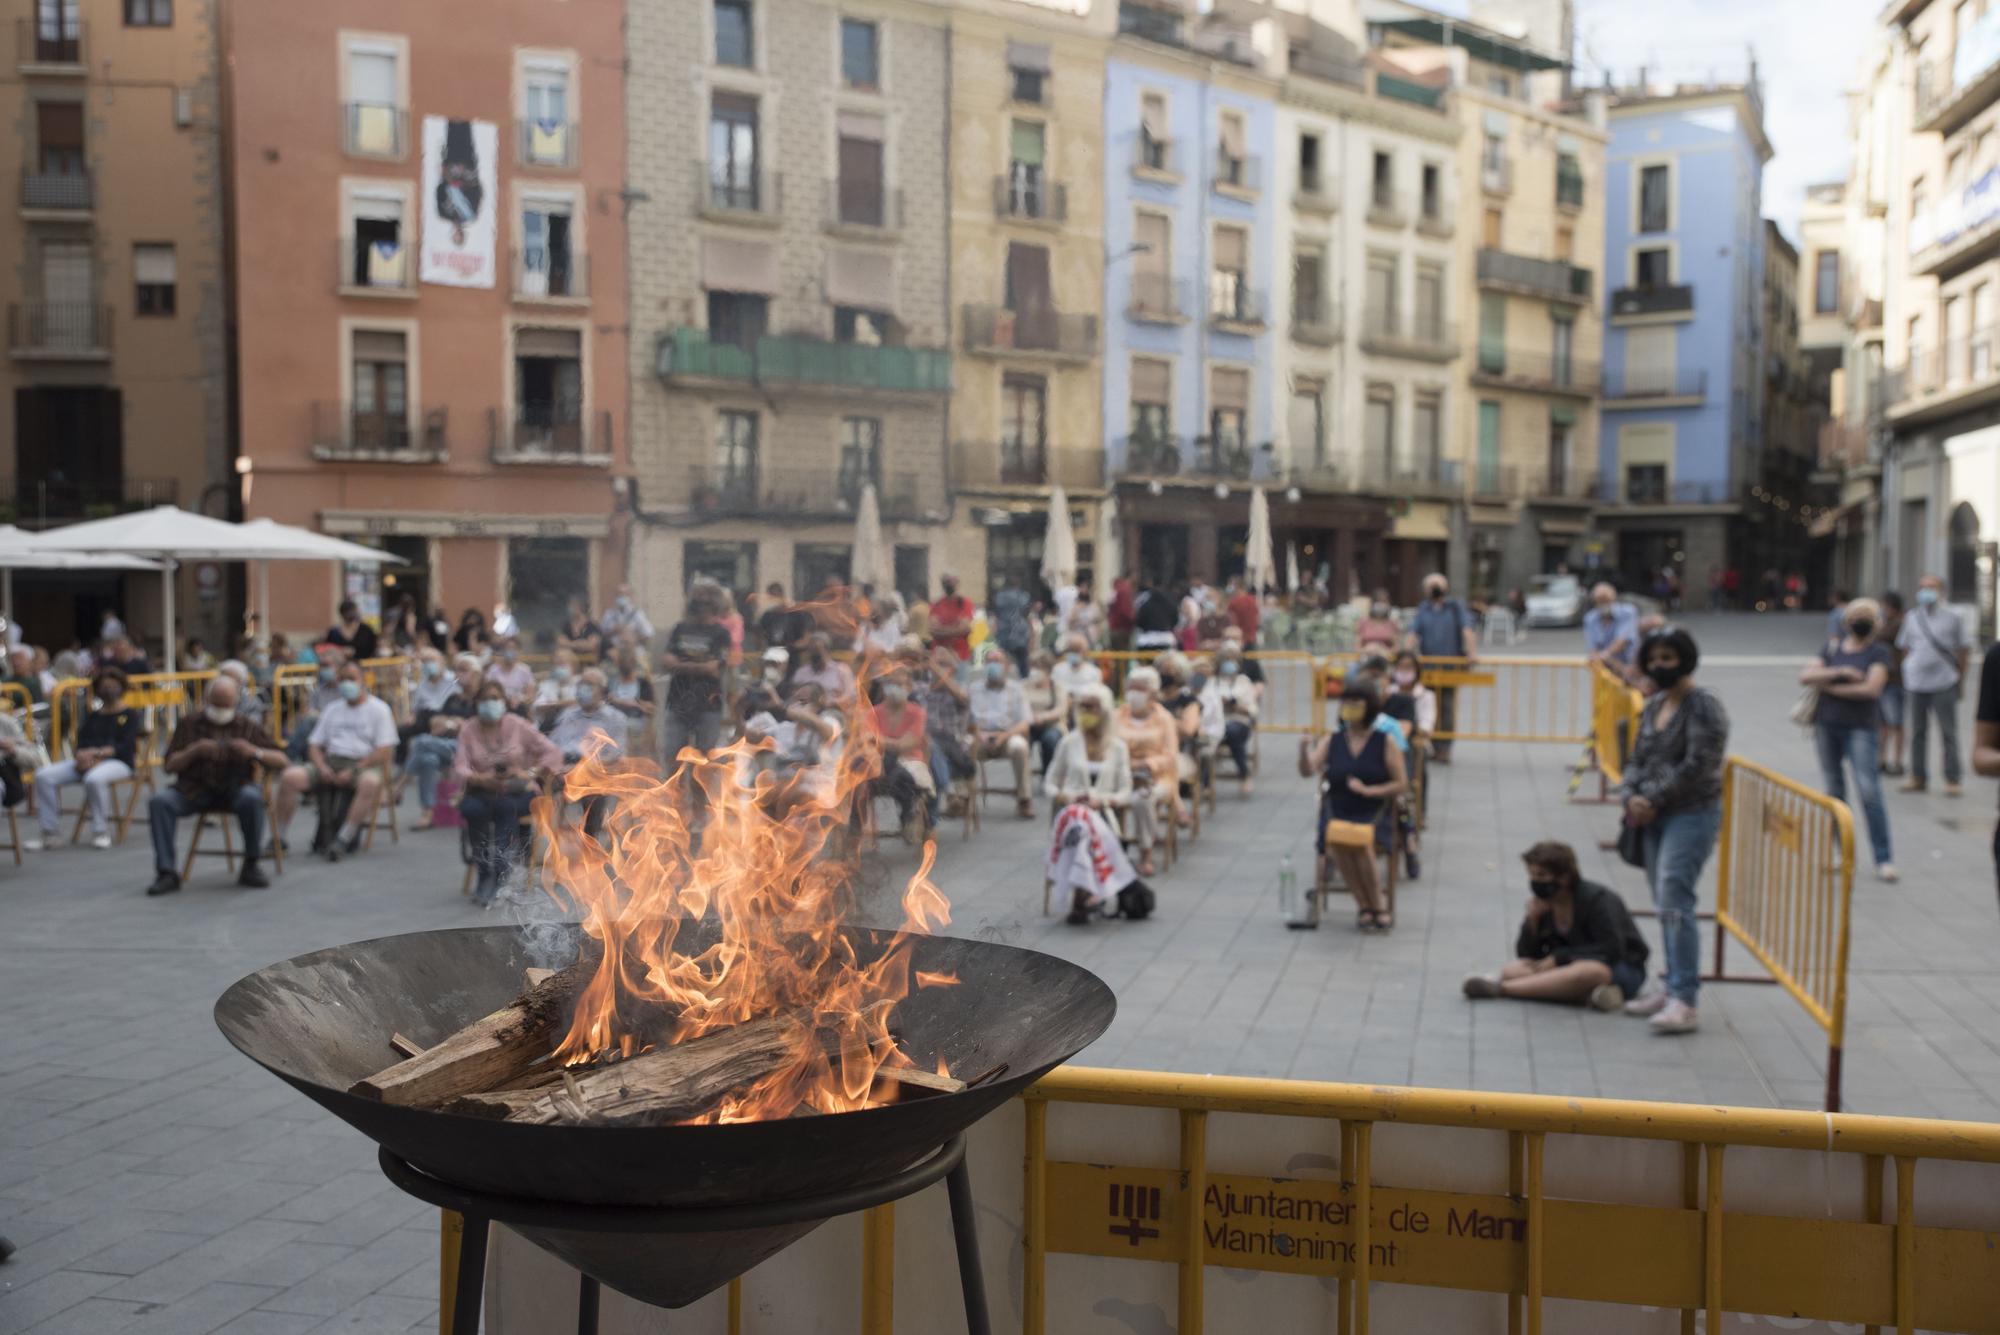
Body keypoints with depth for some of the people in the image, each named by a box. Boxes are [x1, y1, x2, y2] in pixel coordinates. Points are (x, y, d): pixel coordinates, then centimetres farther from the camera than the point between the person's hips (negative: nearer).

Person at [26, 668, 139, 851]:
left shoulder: (130, 715, 8)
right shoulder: (92, 717, 25)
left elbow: (126, 746, -6)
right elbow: (80, 745, 12)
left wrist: (97, 753, -20)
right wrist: (82, 756, -13)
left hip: (118, 762, -6)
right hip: (88, 761, 6)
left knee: (94, 778, -40)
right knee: (43, 775, -16)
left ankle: (101, 832, -25)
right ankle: (48, 833, -14)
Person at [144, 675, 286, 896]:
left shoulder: (246, 726, 8)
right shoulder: (189, 725, 10)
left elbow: (281, 761, 3)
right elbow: (169, 766, 5)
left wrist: (254, 752, -16)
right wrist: (194, 751, -13)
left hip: (235, 788, -2)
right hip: (195, 789, 2)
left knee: (251, 797, -35)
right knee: (159, 801, -25)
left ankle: (250, 867, -18)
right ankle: (167, 873, -21)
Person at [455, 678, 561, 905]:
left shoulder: (517, 725, 3)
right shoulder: (468, 730, 6)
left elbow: (552, 753, 1)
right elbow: (460, 767, -7)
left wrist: (530, 773, -14)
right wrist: (481, 779, -27)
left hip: (519, 791, -1)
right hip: (483, 790, 1)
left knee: (505, 806, -36)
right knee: (472, 809, -33)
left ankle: (499, 876, -34)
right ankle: (484, 874, -24)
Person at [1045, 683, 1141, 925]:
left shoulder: (1117, 746, 12)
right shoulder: (1069, 742, 13)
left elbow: (1125, 793, 10)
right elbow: (1050, 783, 17)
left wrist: (1102, 800, -10)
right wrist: (1063, 797, -5)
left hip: (1103, 812, 0)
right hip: (1070, 809, 0)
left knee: (1081, 824, -38)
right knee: (1079, 822, -39)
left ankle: (1079, 899, -39)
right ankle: (1087, 895, -40)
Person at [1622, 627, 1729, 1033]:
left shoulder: (1704, 707, -10)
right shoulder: (1653, 705, 15)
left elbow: (1696, 767, -18)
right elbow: (1637, 758, 16)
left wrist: (1651, 800, -14)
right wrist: (1632, 797, -2)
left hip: (1691, 814, -8)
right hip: (1654, 817, 8)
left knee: (1674, 902, -15)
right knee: (1665, 903, 11)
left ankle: (1685, 1001, -15)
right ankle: (1672, 988, 20)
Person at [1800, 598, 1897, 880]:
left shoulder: (1878, 651, -1)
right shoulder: (1833, 646, 10)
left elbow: (1872, 688, -15)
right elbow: (1804, 676, -1)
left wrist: (1831, 688, -9)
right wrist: (1839, 672, -14)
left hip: (1860, 727, -4)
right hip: (1827, 724, 4)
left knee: (1869, 789, -13)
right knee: (1834, 788, 9)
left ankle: (1884, 860, -9)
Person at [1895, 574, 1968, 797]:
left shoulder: (1952, 618, 1)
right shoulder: (1912, 618, 8)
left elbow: (1964, 649, 6)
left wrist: (1960, 677, 3)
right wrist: (1906, 673, 10)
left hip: (1944, 684, -3)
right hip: (1917, 683, 3)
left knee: (1948, 732, -1)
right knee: (1918, 731, 8)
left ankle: (1952, 780, 5)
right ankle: (1918, 777, 16)